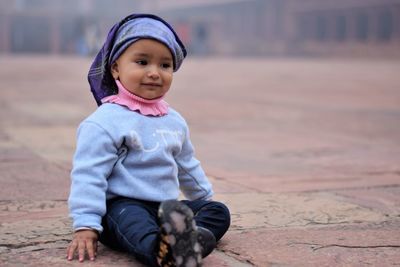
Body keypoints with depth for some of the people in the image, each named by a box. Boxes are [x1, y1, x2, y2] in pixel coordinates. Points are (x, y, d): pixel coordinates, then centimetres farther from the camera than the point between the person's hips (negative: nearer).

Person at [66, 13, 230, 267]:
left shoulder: (174, 120, 15)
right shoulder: (105, 122, -10)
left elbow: (187, 166, 30)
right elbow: (88, 175, -14)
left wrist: (205, 197, 37)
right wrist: (85, 225, -21)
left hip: (168, 207, 8)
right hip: (122, 206, -7)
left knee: (219, 210, -8)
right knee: (133, 222, -37)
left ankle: (189, 240, -41)